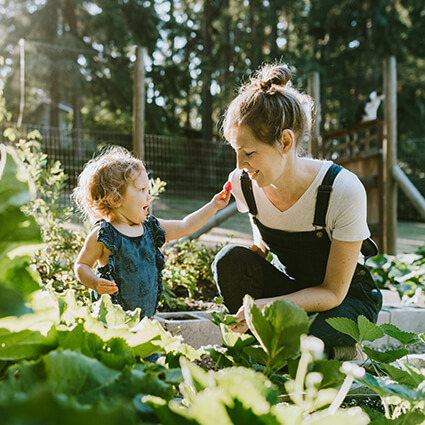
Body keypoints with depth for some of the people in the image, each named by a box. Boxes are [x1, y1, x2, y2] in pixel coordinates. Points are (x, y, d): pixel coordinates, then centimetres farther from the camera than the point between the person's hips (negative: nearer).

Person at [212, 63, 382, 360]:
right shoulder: (242, 183, -14)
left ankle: (344, 355, 1)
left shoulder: (344, 190, -28)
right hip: (290, 287, 4)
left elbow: (333, 292, -23)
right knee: (231, 259, -25)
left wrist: (270, 304, -37)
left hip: (348, 297, -4)